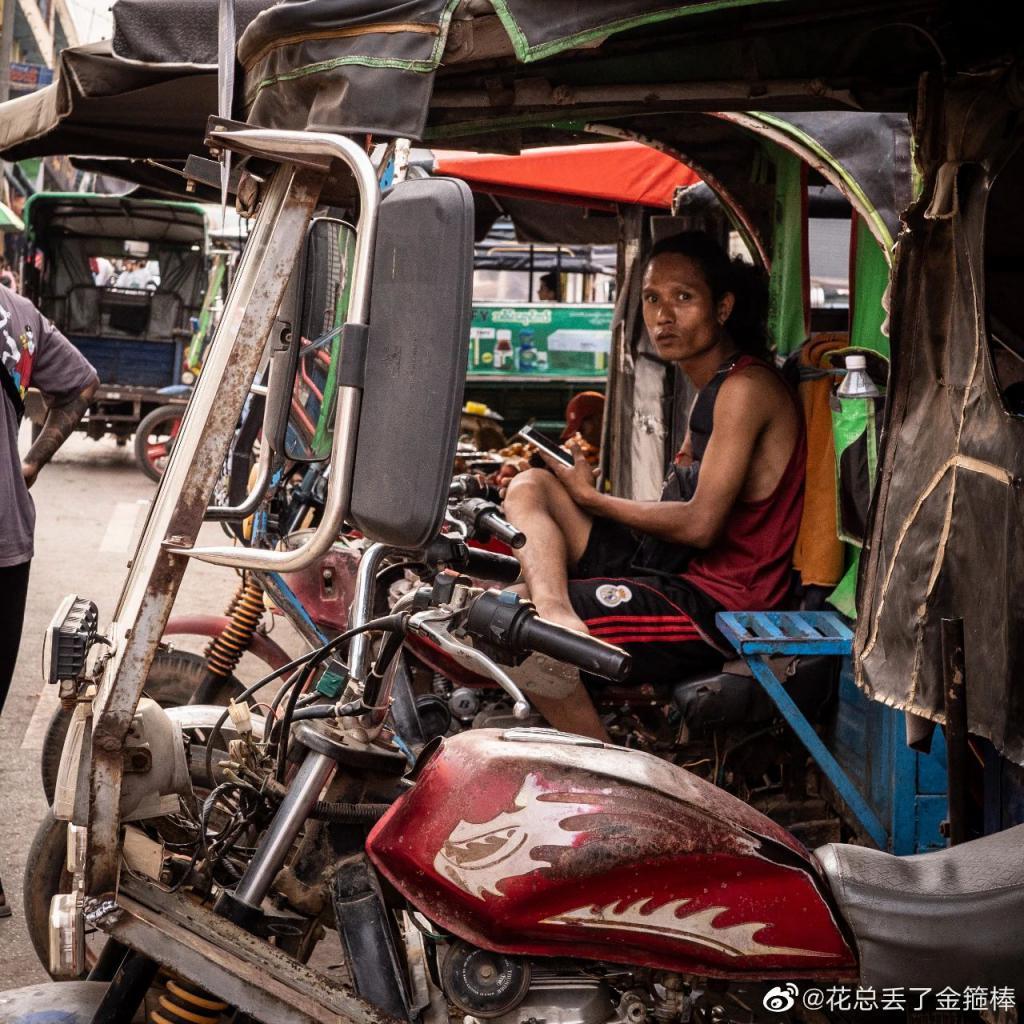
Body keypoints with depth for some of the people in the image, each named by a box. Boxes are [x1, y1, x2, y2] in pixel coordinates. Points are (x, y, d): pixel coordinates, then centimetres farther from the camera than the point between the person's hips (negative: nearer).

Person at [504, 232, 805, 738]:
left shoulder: (746, 388, -14)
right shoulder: (710, 389, 17)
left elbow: (700, 524, -19)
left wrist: (592, 498, -7)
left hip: (717, 602, -10)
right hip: (669, 566, 10)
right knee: (529, 488, 0)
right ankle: (556, 618, -27)